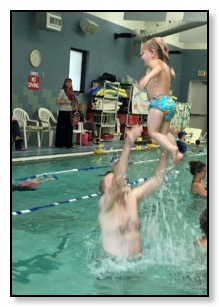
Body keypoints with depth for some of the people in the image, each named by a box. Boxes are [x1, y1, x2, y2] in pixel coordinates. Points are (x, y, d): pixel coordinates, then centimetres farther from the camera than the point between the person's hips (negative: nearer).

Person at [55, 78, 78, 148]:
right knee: (62, 128, -3)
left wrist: (74, 101, 3)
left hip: (70, 112, 6)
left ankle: (68, 143, 13)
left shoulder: (71, 92, 14)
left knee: (69, 128, 6)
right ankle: (60, 144, 4)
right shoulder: (62, 91, -5)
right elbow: (57, 101, -12)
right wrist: (65, 101, -17)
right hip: (63, 111, -6)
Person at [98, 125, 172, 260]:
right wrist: (128, 146, -40)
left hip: (137, 258, 4)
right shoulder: (105, 204, -13)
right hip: (113, 261, -4)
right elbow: (117, 181, -32)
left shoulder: (132, 197, 3)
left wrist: (164, 152, -11)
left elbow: (157, 179, 1)